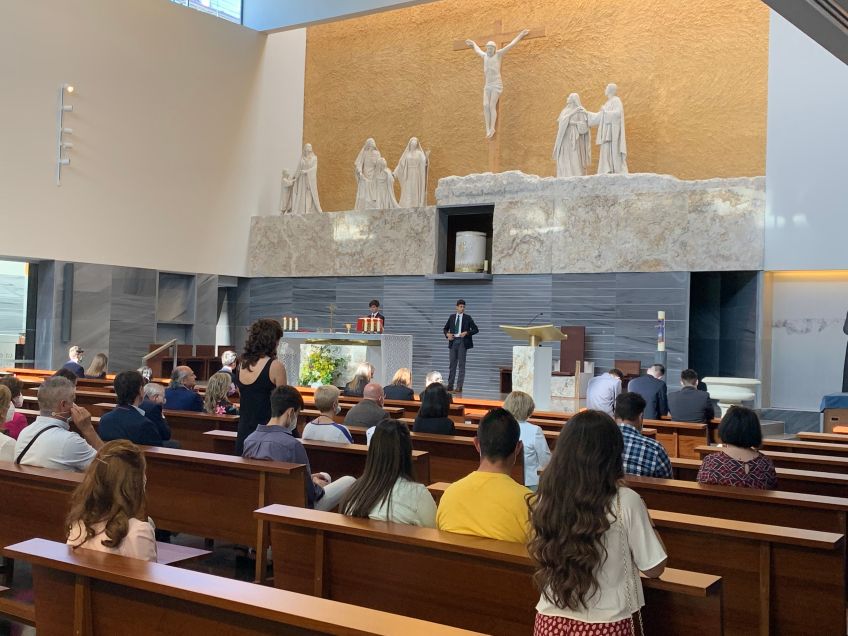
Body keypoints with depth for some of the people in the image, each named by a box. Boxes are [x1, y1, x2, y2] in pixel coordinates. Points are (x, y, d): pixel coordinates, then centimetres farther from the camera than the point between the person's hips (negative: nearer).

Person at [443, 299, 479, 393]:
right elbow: (445, 328, 19)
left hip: (462, 342, -3)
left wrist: (467, 333, -13)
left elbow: (476, 330, 1)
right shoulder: (452, 317, 11)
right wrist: (447, 334, -2)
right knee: (453, 364, 7)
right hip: (453, 342, 3)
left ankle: (459, 387, -2)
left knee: (461, 364, -3)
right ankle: (450, 385, 12)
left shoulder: (467, 318, 2)